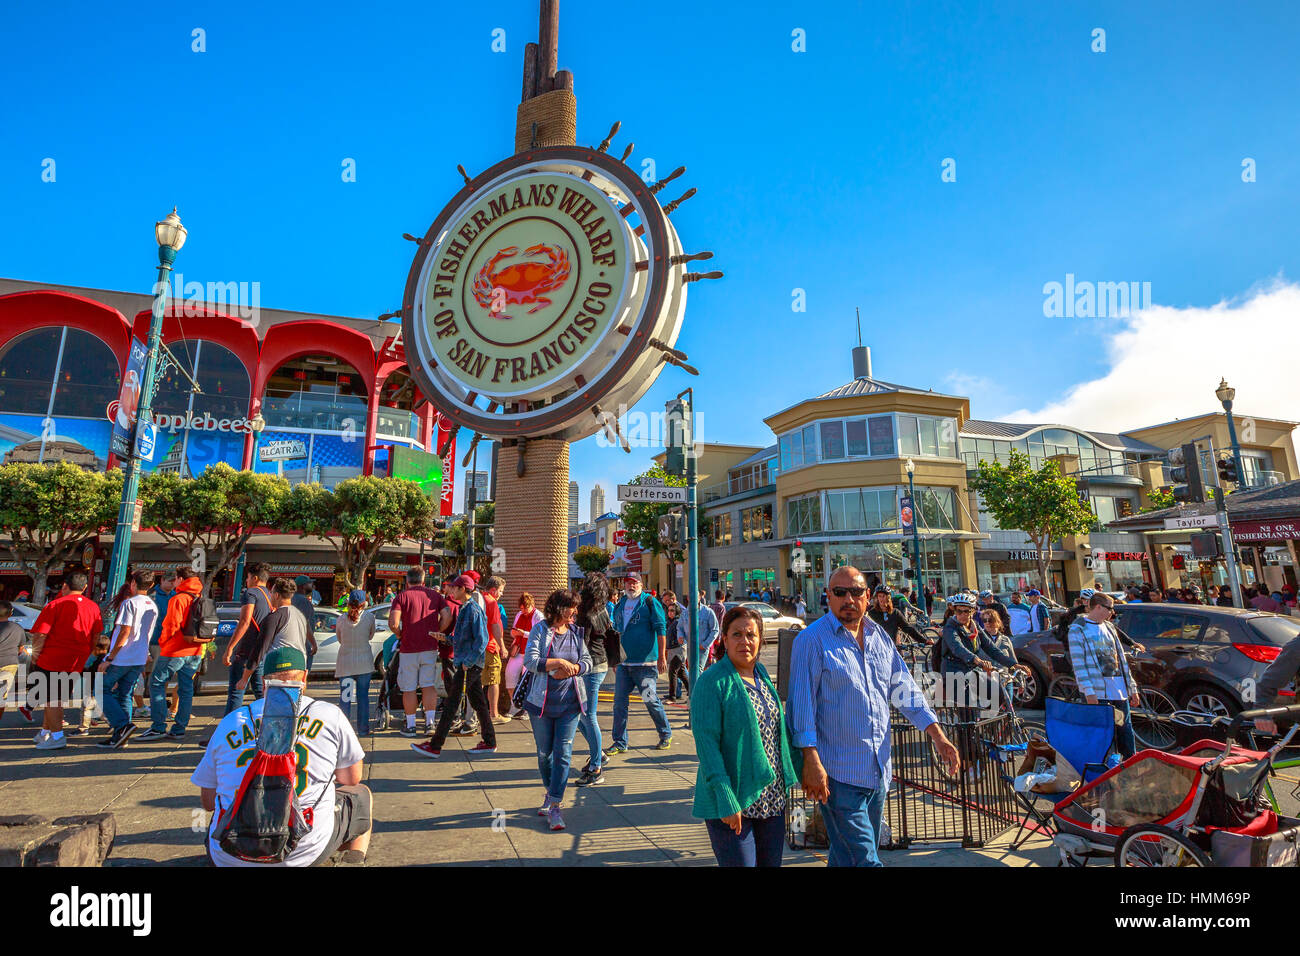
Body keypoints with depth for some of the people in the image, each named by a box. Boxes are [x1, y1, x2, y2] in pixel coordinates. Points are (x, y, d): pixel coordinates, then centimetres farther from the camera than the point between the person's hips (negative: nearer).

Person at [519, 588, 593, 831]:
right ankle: (550, 793, 37)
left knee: (563, 753, -4)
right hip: (543, 702, -1)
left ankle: (554, 806, 3)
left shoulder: (576, 632, 5)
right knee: (544, 753, 13)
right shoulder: (540, 630, -5)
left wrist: (572, 668, -14)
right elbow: (530, 660, -16)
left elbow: (588, 661, 5)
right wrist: (559, 662, -21)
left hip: (570, 702, 2)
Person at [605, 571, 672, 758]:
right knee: (619, 702, 4)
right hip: (623, 663, 5)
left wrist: (662, 657, -13)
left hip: (645, 663, -5)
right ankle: (620, 743, 14)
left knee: (651, 700, 2)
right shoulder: (619, 605, 12)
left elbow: (661, 629, -8)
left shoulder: (650, 603, -4)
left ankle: (666, 735, 22)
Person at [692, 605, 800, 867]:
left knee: (771, 862, 15)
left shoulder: (762, 674, 8)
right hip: (731, 802, -7)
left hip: (772, 800, 7)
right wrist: (726, 799, -23)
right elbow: (706, 742, -19)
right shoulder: (712, 681, -14)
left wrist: (802, 769, 17)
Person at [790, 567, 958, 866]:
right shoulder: (812, 639, -12)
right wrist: (811, 761, -18)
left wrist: (937, 735, 6)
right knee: (862, 858, -6)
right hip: (838, 772, -6)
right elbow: (802, 703, -14)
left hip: (878, 770, 6)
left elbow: (904, 689, 14)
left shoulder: (879, 635, 8)